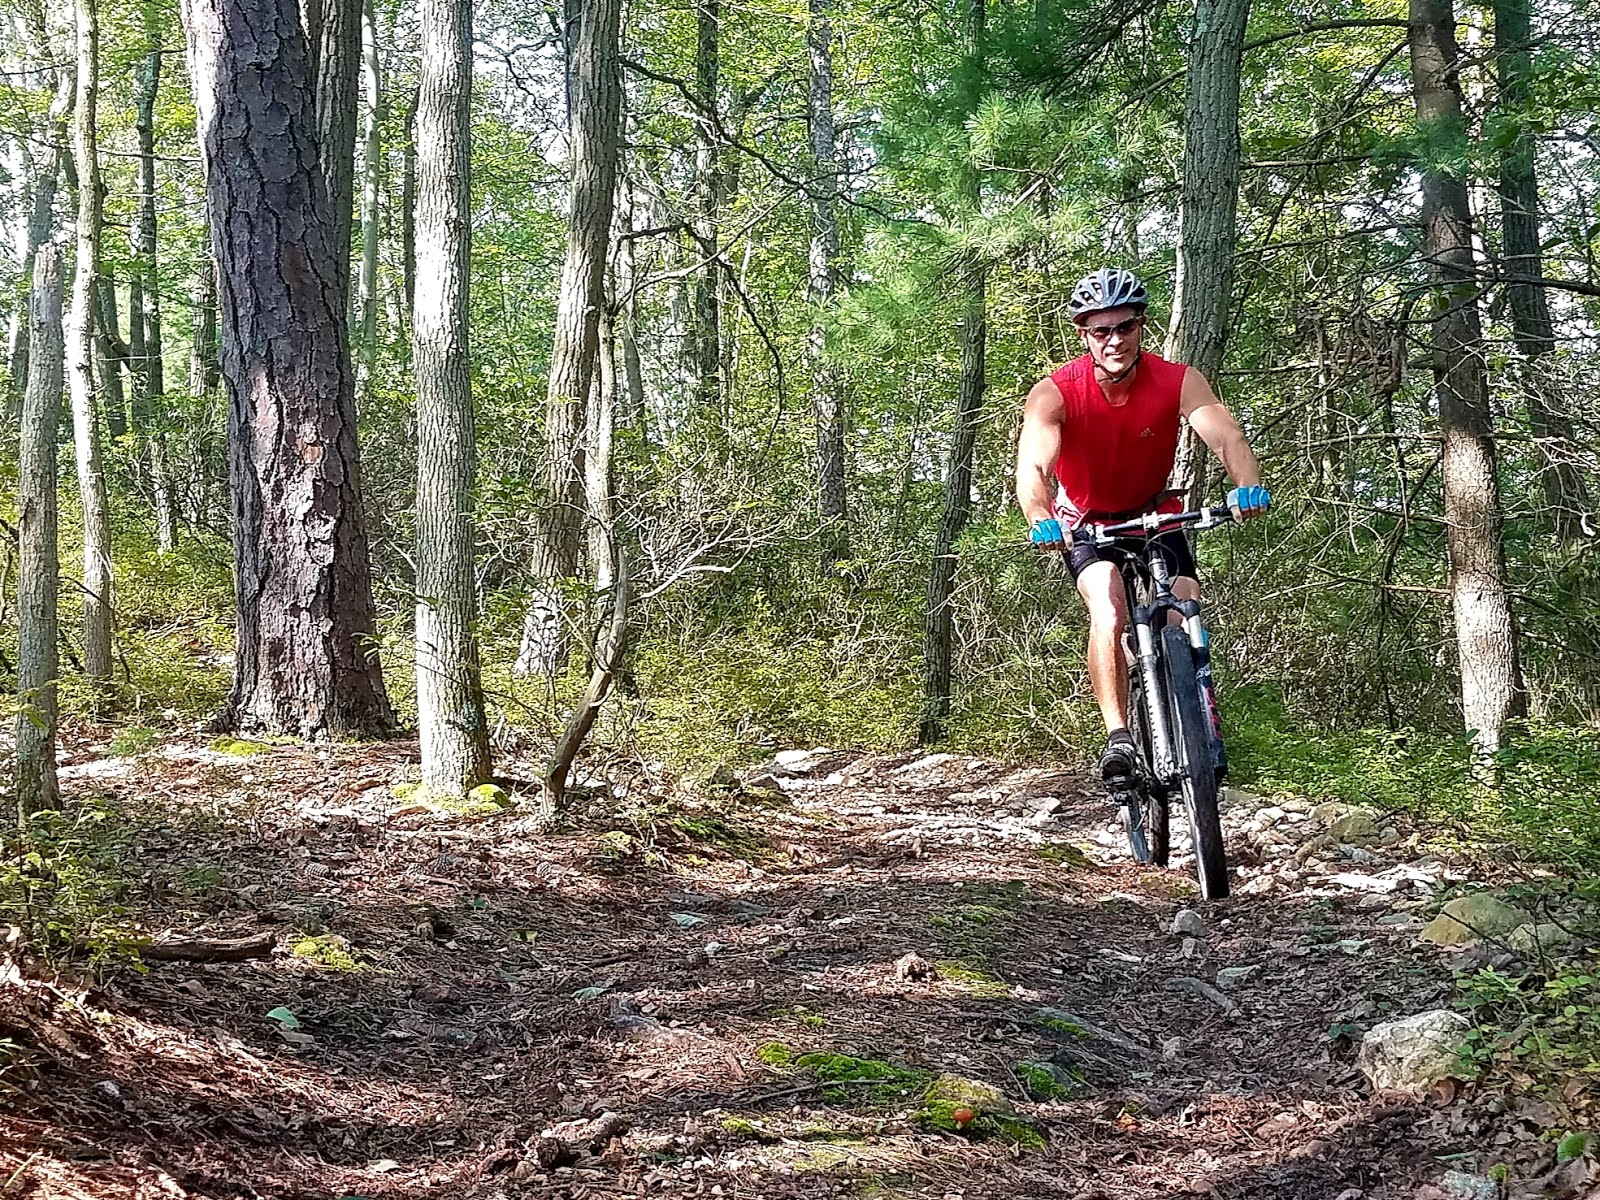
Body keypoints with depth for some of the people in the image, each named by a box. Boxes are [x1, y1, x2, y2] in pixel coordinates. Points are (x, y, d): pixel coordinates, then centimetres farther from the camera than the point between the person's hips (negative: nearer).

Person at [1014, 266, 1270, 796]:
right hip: (1086, 522, -2)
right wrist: (1041, 522, -62)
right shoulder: (1054, 394, -26)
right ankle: (1118, 739, -26)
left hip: (1154, 515, 2)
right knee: (1108, 612, -28)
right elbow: (1032, 467, -40)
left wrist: (1248, 487, -58)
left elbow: (1225, 436, -36)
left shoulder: (1178, 381, -22)